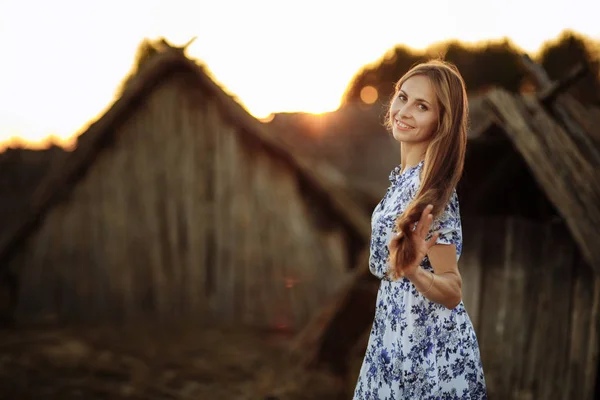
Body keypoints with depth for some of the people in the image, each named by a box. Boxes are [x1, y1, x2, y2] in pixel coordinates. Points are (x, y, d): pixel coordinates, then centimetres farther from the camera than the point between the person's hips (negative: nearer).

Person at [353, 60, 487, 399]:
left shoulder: (432, 188, -22)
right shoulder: (405, 176, 3)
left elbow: (452, 291, -23)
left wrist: (412, 271, -37)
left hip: (430, 347, -8)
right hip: (399, 336, 8)